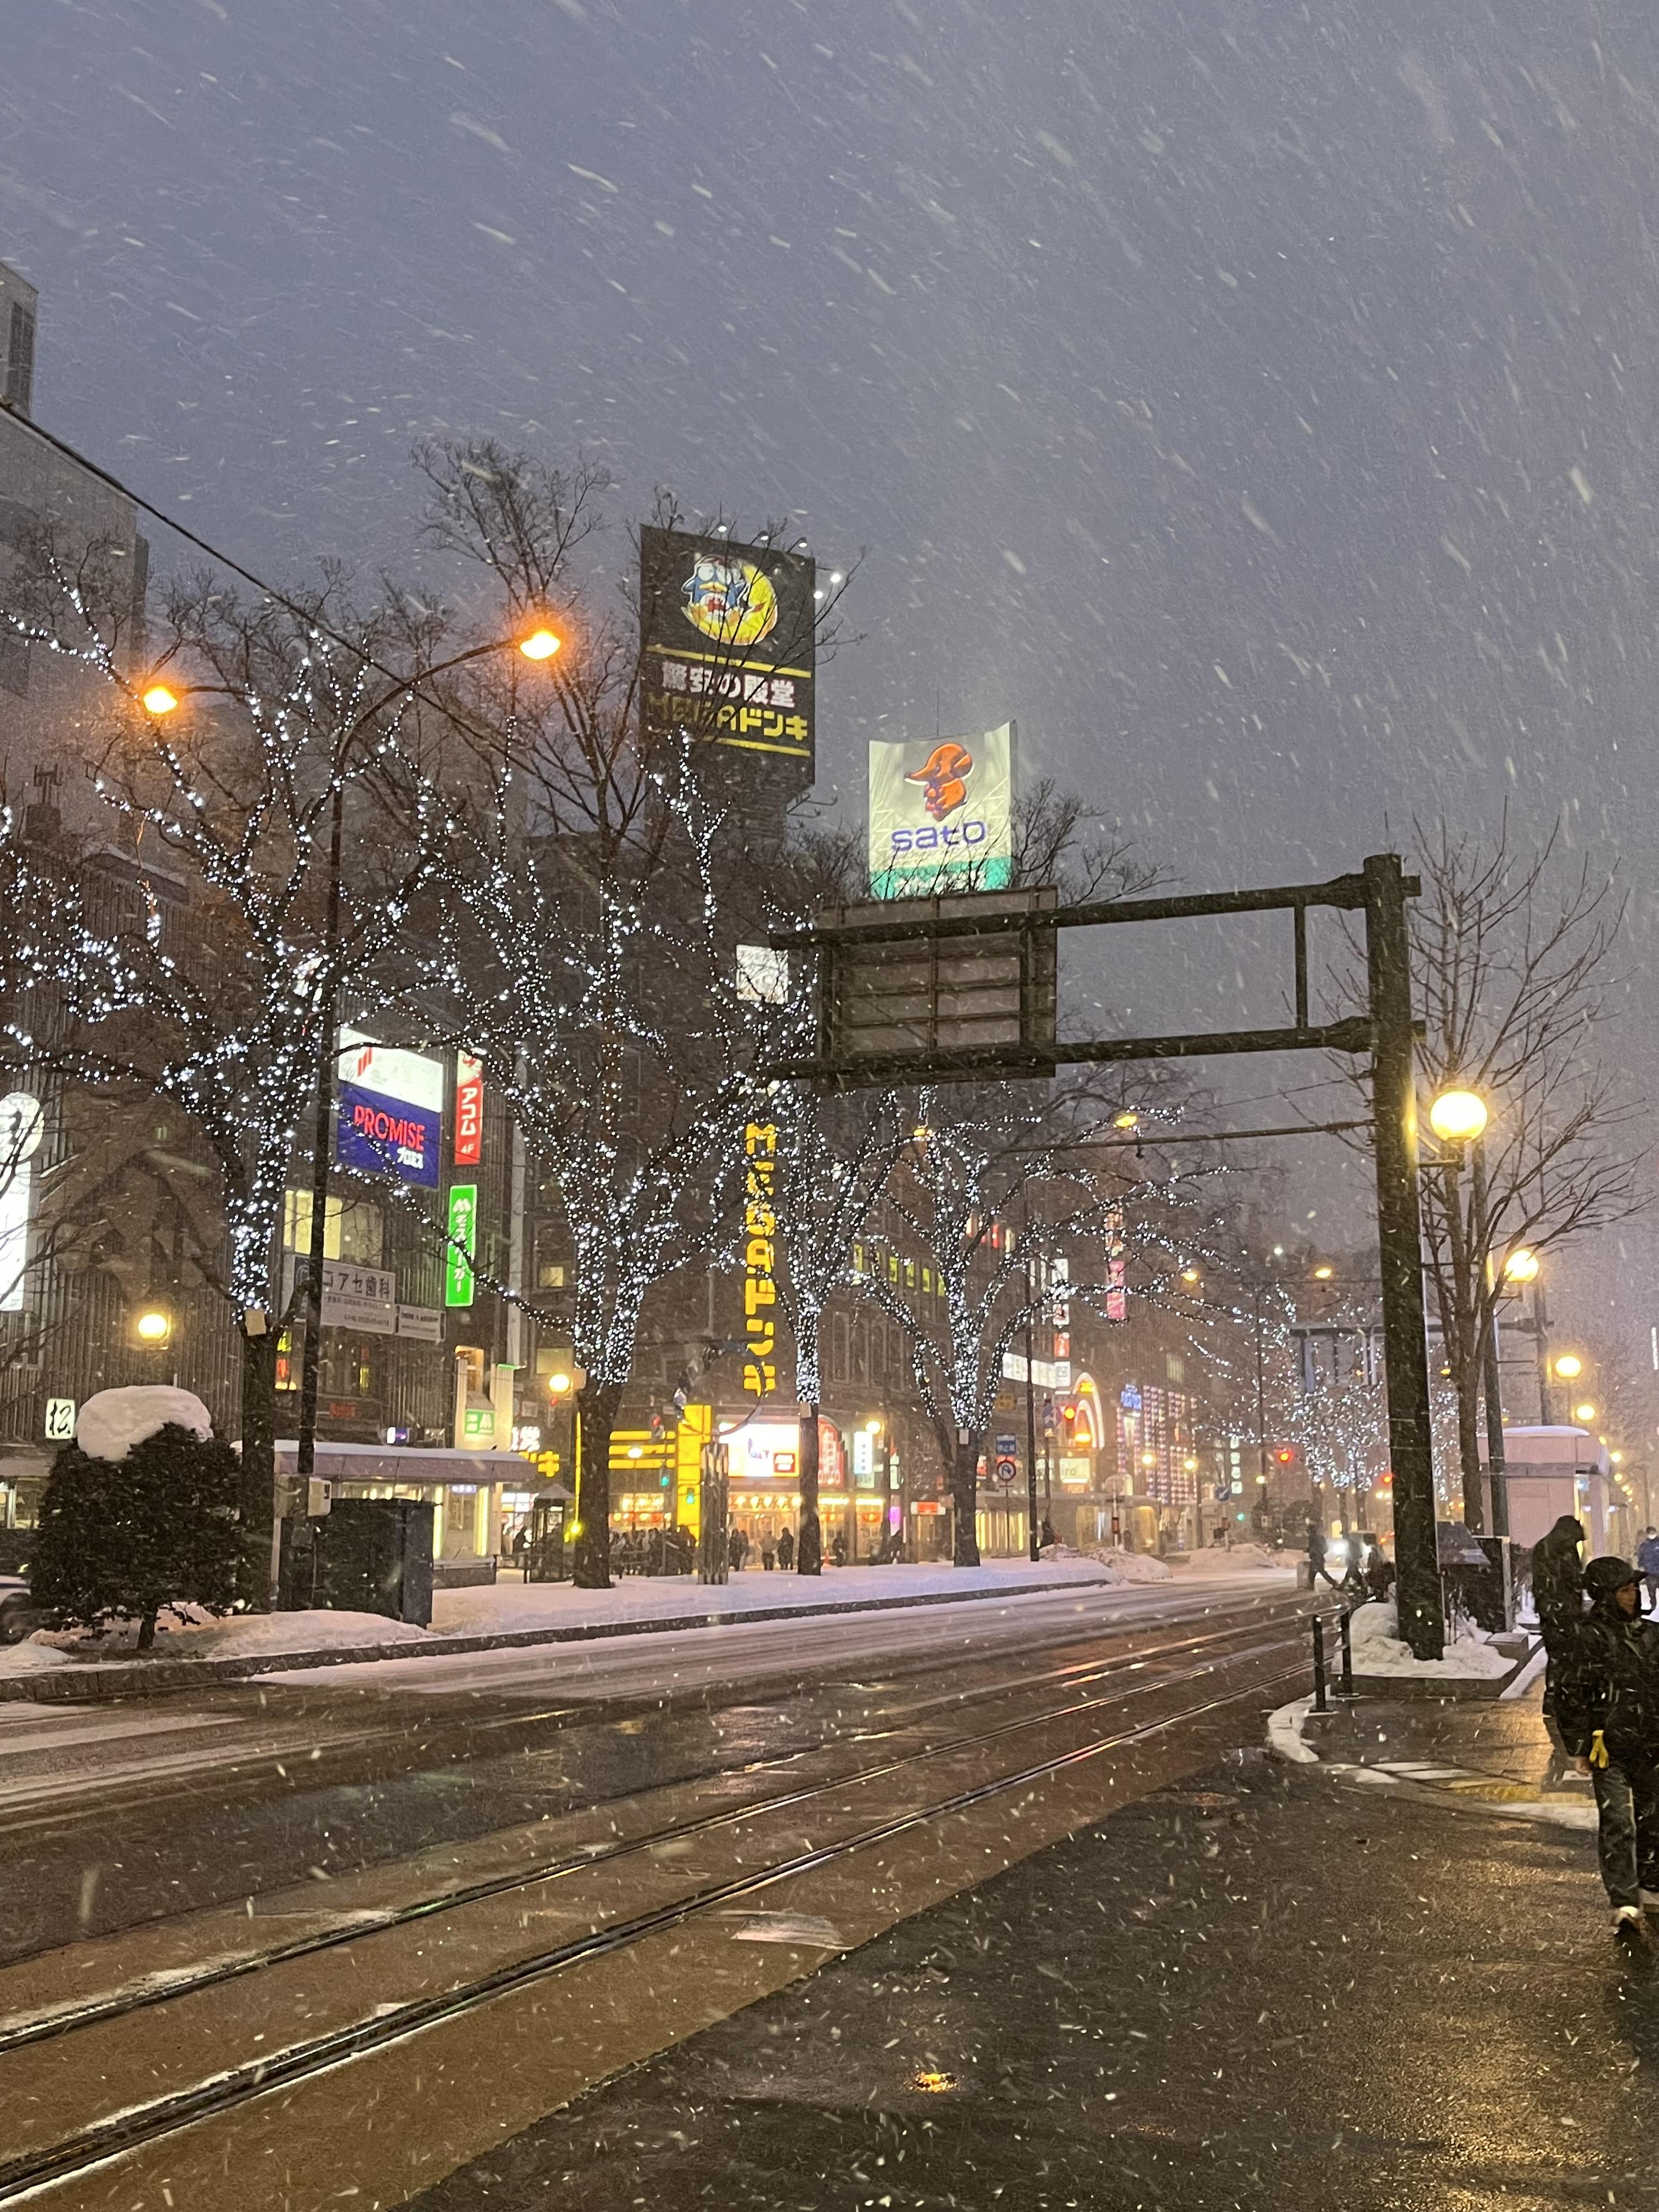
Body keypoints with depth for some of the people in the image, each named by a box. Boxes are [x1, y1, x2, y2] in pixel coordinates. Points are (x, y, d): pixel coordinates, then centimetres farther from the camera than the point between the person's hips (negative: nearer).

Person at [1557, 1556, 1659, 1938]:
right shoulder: (1591, 1638, -11)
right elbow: (1569, 1695, -8)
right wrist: (1579, 1748, -8)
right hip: (1610, 1750, -6)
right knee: (1616, 1824, -10)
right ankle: (1624, 1904, -11)